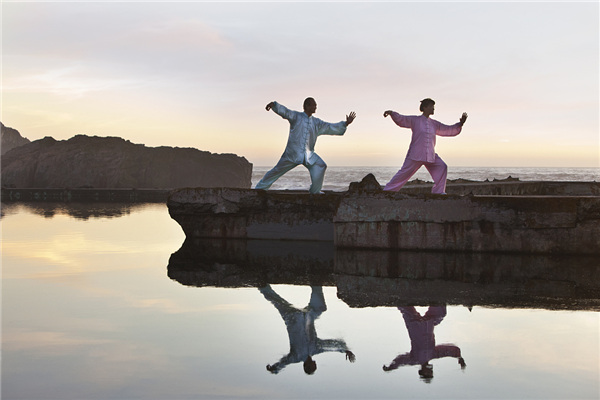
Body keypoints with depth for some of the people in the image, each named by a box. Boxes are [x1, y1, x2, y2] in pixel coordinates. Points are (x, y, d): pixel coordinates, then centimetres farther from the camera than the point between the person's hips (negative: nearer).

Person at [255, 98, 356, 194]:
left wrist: (346, 123, 0)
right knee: (277, 171, -1)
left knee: (320, 166, -12)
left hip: (309, 154, 4)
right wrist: (273, 104, -33)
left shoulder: (316, 123, 11)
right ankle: (260, 188, 12)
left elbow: (331, 128, 10)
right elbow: (283, 111, -13)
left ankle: (315, 191, 3)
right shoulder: (296, 116, 0)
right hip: (293, 153, -4)